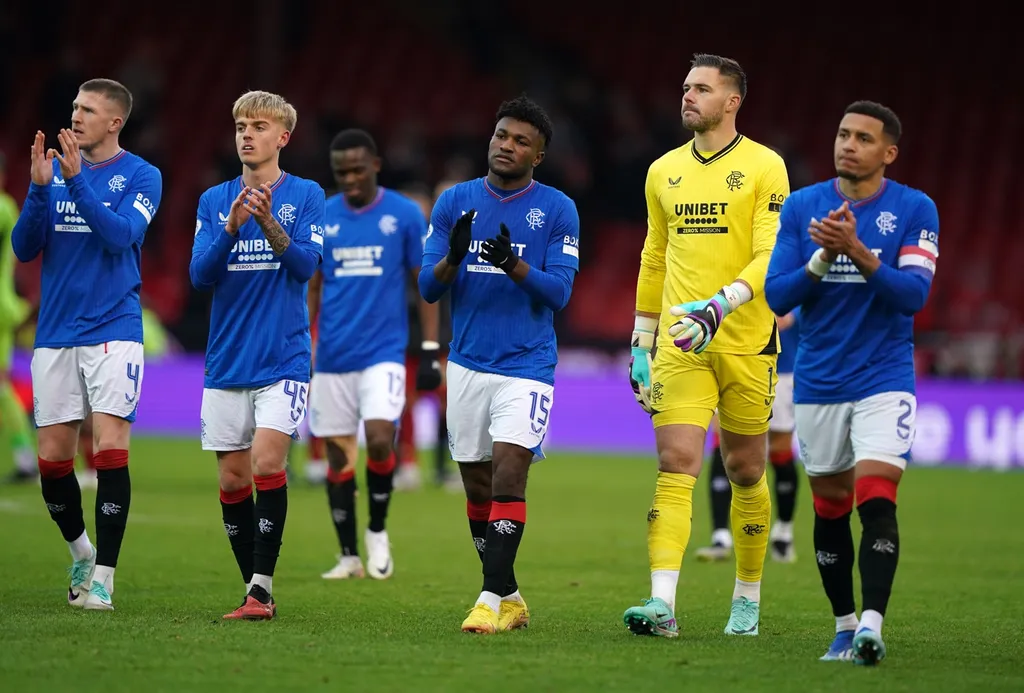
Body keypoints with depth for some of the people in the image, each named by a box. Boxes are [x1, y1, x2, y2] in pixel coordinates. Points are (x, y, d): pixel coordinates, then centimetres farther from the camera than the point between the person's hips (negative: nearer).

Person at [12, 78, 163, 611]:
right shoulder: (55, 169, 9)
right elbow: (24, 247, 3)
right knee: (52, 457, 4)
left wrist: (76, 180, -23)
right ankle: (80, 552, 27)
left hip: (113, 331, -4)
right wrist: (39, 187, -12)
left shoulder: (140, 176, -2)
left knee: (110, 450, -13)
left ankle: (103, 578, -8)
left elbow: (121, 235, -17)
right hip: (55, 335, 4)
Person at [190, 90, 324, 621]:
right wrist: (231, 228, -18)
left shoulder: (305, 195, 0)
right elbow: (200, 275, -2)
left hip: (283, 358, -4)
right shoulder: (214, 201, 8)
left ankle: (262, 587, -15)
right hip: (226, 361, 4)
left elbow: (306, 263, -13)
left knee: (267, 463, -18)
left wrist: (268, 222, -29)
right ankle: (254, 593, 13)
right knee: (233, 480, 4)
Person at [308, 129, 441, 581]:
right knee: (338, 458, 4)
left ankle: (377, 531, 3)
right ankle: (348, 556, 14)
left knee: (379, 440, -20)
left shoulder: (405, 215, -1)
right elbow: (311, 289, 12)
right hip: (332, 357, 3)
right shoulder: (321, 218, 6)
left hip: (384, 353, -3)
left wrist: (430, 351, -3)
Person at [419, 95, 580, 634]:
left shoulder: (557, 210, -1)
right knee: (477, 488, 7)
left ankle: (492, 598, -16)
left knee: (508, 477, -16)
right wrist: (454, 257, -18)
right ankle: (510, 599, 18)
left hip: (527, 366, -3)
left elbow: (559, 292, -8)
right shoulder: (455, 203, 6)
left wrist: (514, 265, -26)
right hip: (467, 364, 4)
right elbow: (428, 288, 3)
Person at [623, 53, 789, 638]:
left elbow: (772, 256, -12)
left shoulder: (764, 167, -4)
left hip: (745, 343, -3)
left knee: (746, 472, 8)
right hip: (680, 346, 3)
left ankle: (748, 600, 24)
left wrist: (723, 304, -27)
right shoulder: (664, 172, 11)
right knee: (676, 465, -10)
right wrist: (641, 343, 17)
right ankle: (663, 604, -19)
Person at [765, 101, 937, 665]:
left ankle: (871, 625, -23)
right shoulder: (801, 207, 1)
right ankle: (844, 627, 20)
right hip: (818, 382, 3)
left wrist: (858, 252, -27)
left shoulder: (915, 210, -4)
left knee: (876, 501, -17)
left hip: (885, 380, -3)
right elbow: (776, 297, -3)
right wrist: (825, 255, -20)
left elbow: (914, 293, -14)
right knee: (829, 510, 9)